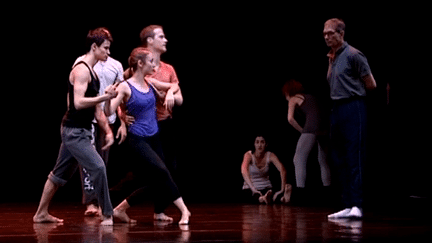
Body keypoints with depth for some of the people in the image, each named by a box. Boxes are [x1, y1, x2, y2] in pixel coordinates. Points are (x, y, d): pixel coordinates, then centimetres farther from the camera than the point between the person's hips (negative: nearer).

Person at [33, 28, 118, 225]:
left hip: (80, 131, 10)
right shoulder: (81, 70, -15)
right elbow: (78, 103, -25)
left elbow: (95, 108, 17)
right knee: (98, 167, -16)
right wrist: (105, 97, -27)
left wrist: (108, 131, 10)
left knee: (60, 174, 16)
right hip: (74, 131, -10)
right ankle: (107, 215, -11)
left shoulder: (91, 73, 16)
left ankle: (41, 214, 26)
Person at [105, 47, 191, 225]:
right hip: (138, 139, -8)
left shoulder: (150, 82, 7)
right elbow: (109, 111, -18)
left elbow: (174, 85, 22)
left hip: (154, 137, 8)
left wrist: (170, 92, 0)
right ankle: (183, 210, -12)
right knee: (162, 171, -21)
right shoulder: (125, 87, -11)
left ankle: (120, 209, 19)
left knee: (156, 180, 7)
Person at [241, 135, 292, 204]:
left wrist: (283, 189, -38)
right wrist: (253, 189, -49)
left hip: (266, 188, 3)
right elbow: (244, 172, -34)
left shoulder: (270, 155, -8)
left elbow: (282, 170, -22)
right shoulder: (249, 155, -15)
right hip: (250, 189, -3)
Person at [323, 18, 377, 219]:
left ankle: (356, 206, -11)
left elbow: (371, 85, -6)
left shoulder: (353, 55, -9)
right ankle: (347, 206, 13)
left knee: (354, 159, -10)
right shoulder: (332, 57, 16)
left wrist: (353, 90, 6)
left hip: (353, 108, -9)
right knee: (339, 159, 9)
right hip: (336, 110, 9)